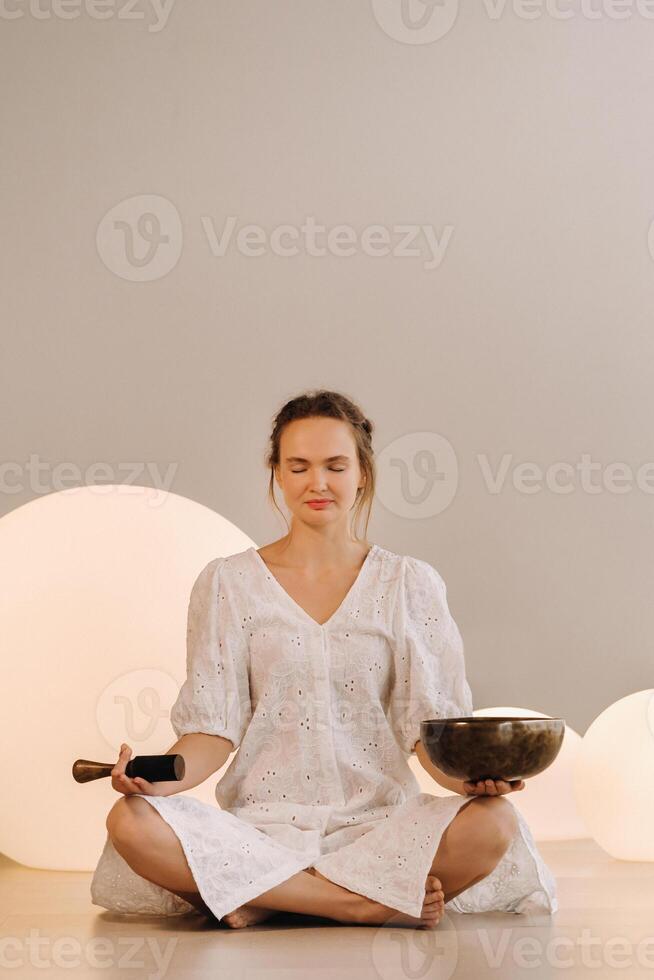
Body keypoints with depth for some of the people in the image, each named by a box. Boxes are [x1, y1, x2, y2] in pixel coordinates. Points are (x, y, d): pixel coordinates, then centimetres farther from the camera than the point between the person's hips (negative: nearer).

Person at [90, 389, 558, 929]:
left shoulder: (410, 584, 9)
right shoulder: (228, 584, 8)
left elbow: (429, 721, 3)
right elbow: (215, 727, 3)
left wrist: (468, 776, -19)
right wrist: (157, 777, -18)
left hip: (378, 822, 0)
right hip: (261, 822, 0)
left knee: (494, 824, -30)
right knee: (132, 822, -29)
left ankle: (264, 897, -22)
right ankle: (371, 902, -26)